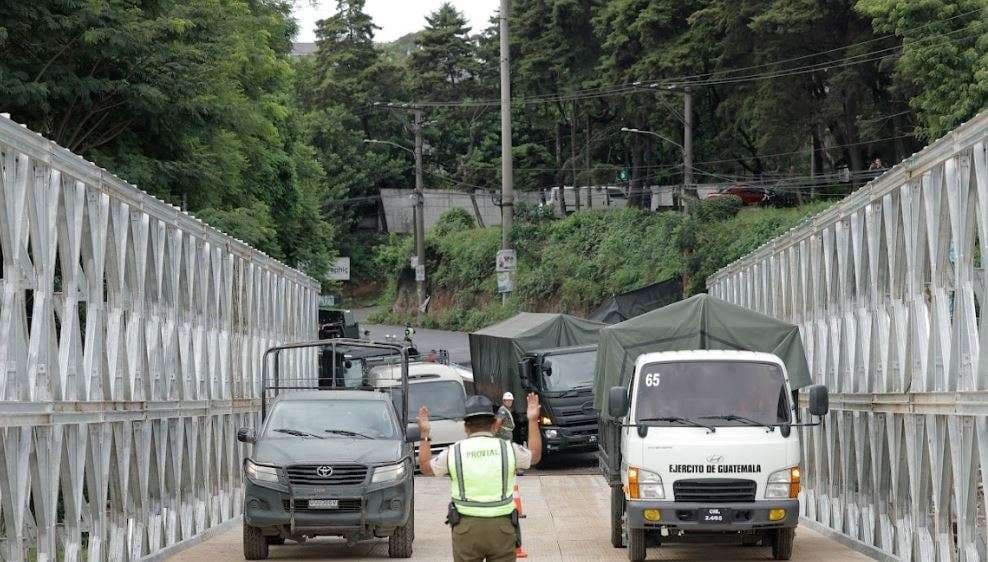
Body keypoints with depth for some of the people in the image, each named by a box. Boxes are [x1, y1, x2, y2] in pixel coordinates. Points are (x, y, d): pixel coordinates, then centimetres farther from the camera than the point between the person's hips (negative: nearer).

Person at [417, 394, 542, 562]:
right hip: (502, 527, 0)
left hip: (466, 528, 0)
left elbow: (426, 467, 15)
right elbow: (535, 455, 20)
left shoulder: (454, 452, -2)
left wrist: (424, 434, 24)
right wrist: (533, 420, 27)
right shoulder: (508, 449, 0)